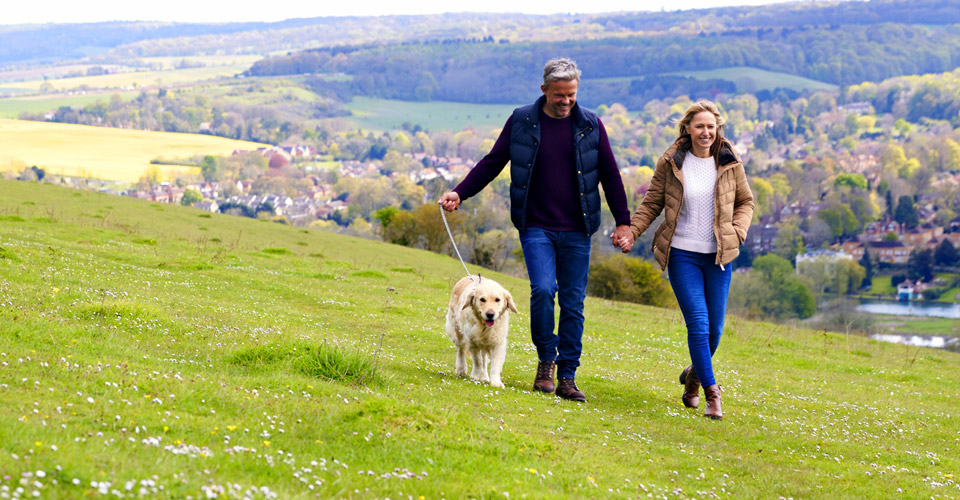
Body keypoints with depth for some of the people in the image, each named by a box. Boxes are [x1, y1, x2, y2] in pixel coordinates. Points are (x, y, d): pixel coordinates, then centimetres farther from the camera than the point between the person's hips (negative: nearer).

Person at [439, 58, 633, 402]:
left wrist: (623, 221, 6)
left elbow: (610, 175, 10)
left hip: (576, 231, 1)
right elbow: (492, 163, 7)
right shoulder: (521, 121, 1)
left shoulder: (590, 125, 4)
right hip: (536, 227, -1)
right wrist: (459, 193, -3)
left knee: (573, 303, 2)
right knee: (543, 289, -20)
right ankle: (546, 359, 2)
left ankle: (567, 378, 11)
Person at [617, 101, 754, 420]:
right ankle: (711, 393, -5)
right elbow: (651, 204, 6)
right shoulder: (671, 163, -1)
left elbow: (745, 202, 15)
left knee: (714, 329, 6)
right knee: (698, 325, -11)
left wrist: (737, 232, -1)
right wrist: (631, 232, -7)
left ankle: (694, 375, 34)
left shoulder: (729, 163, 3)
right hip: (683, 254, -2)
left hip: (718, 256, 2)